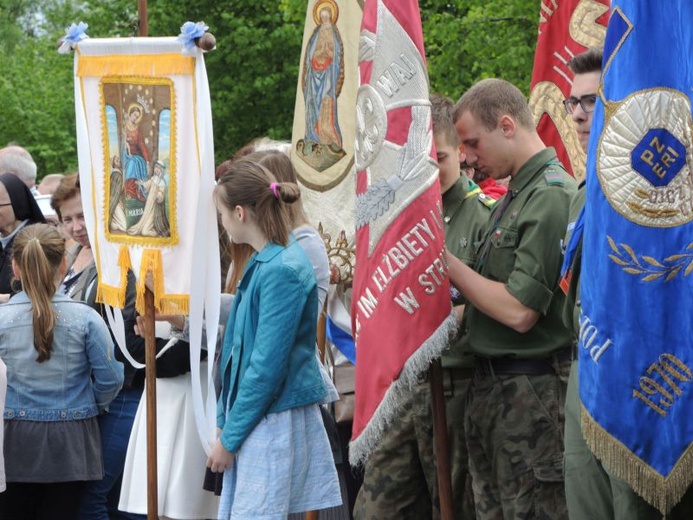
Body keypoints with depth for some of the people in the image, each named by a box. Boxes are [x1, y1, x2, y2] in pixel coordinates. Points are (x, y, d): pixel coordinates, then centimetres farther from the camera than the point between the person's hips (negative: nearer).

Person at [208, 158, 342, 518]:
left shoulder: (283, 271, -17)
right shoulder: (263, 263, 11)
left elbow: (267, 367, -18)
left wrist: (229, 436, -13)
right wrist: (225, 420, 14)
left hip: (275, 421, -9)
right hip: (253, 418, 9)